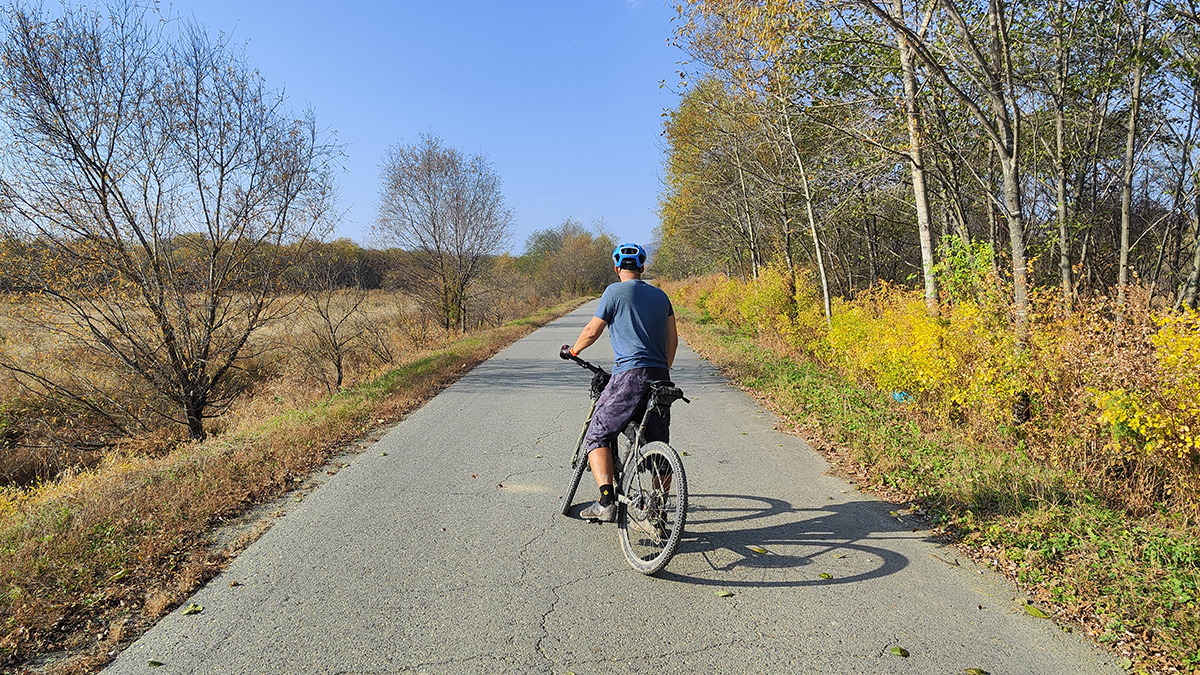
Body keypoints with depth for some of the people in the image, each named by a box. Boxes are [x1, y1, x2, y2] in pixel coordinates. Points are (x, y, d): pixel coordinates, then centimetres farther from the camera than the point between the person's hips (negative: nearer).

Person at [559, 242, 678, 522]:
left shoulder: (616, 291, 0)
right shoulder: (661, 295, 17)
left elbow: (592, 331, 2)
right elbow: (672, 340, 17)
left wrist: (572, 350, 21)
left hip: (630, 375, -6)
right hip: (660, 377, 6)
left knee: (597, 436, 3)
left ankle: (606, 501, -12)